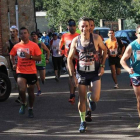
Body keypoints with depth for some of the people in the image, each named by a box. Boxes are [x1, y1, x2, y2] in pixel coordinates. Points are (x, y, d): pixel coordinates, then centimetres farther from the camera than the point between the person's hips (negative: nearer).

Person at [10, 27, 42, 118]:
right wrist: (13, 63, 5)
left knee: (31, 91, 9)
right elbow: (12, 55, 20)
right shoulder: (17, 46, 3)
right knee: (22, 90, -19)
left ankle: (31, 109, 26)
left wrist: (30, 56, -19)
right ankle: (23, 104, 9)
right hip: (21, 72, 1)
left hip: (31, 72, -1)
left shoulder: (34, 45, -4)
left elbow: (39, 58, -4)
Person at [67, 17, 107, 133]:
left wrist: (102, 66, -2)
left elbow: (104, 50, 6)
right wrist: (72, 75, -6)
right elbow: (70, 58, 0)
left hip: (95, 73, -1)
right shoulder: (76, 41, -6)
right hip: (81, 73, 1)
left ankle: (91, 98, 25)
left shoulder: (96, 38, -10)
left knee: (95, 99, -13)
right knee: (82, 100, 4)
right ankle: (83, 122, 23)